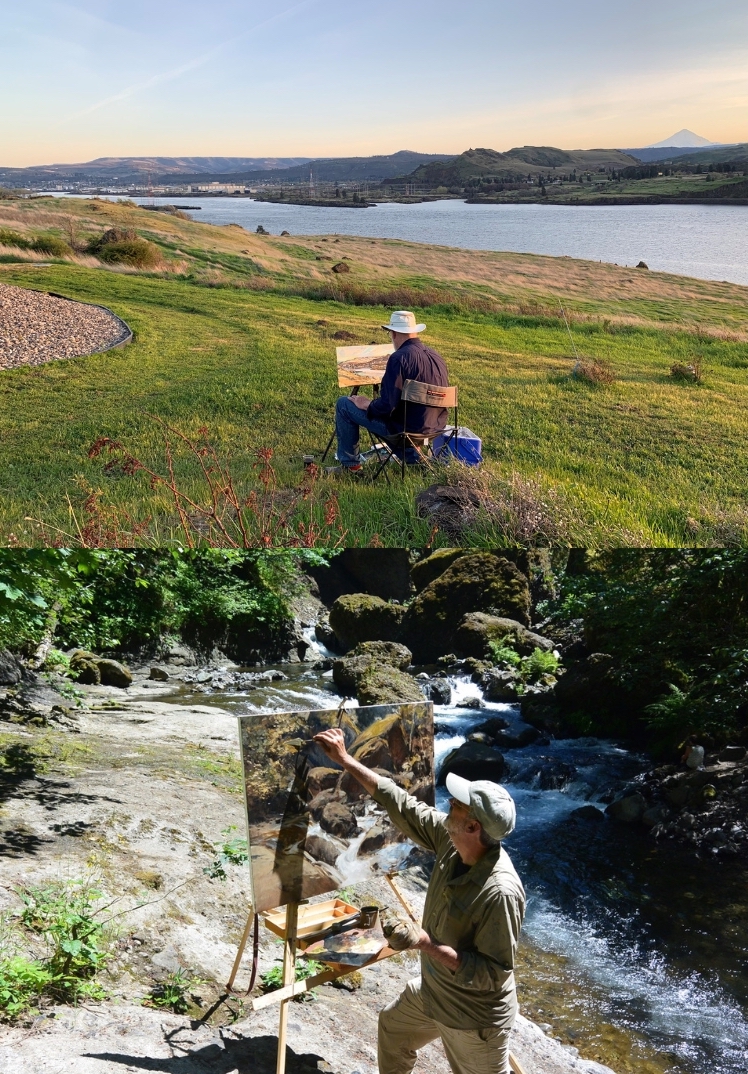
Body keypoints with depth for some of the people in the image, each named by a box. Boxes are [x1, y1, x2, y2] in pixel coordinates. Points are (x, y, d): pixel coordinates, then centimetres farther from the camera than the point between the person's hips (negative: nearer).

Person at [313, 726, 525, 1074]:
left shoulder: (500, 892, -38)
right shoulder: (452, 840, -18)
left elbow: (493, 973, -31)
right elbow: (401, 805, -9)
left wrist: (426, 943, -35)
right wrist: (345, 760, -8)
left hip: (474, 1017, -8)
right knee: (393, 1026, 30)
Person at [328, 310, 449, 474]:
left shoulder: (399, 358, -21)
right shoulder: (436, 356, 3)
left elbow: (386, 404, -23)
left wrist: (369, 408, -1)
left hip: (407, 427, -8)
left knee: (344, 404, 5)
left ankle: (350, 465, 13)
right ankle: (411, 455, 33)